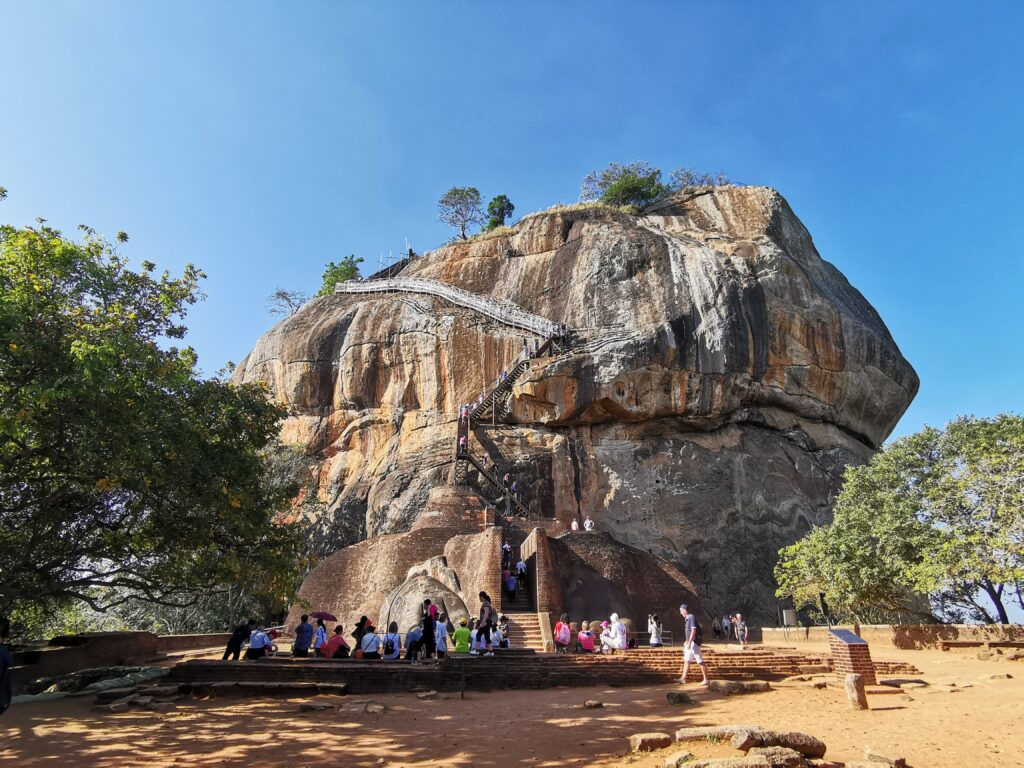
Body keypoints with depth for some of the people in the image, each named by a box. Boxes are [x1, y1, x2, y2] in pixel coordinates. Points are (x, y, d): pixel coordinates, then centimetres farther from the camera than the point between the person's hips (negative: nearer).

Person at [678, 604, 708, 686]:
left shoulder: (691, 617, -16)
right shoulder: (687, 618, 13)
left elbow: (693, 630, -23)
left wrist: (689, 642, -25)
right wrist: (687, 641, 24)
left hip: (694, 642, -10)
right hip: (690, 643, 10)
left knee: (700, 661, -3)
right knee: (686, 660, 11)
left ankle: (706, 679, 4)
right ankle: (683, 679, 14)